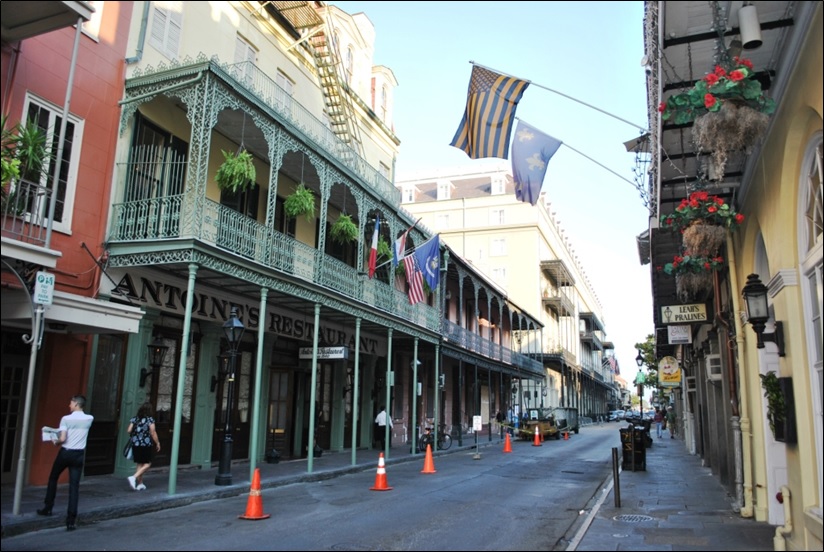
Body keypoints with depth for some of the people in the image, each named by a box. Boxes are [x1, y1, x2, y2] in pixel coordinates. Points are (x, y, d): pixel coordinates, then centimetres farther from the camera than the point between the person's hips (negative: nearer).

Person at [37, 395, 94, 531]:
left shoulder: (66, 419, -11)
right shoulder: (89, 419, 1)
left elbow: (62, 439, -18)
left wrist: (55, 441, 4)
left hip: (65, 453, -2)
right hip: (79, 454, 2)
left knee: (53, 478, 24)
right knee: (74, 486, 1)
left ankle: (48, 508, 34)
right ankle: (71, 520, -4)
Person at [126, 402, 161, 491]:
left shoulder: (134, 419, 6)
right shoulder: (150, 419, -8)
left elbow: (129, 430, 1)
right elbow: (153, 433, -11)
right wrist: (157, 443, -1)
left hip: (135, 444, 5)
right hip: (146, 444, -5)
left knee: (140, 464, 13)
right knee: (147, 464, 5)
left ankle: (140, 484, 16)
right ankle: (133, 477, -13)